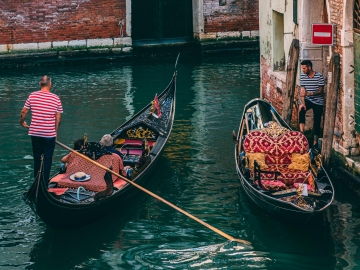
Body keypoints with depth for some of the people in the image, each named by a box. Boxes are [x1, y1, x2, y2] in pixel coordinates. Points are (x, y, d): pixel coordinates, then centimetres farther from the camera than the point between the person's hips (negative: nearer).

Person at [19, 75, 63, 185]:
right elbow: (58, 118, -3)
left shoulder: (32, 96, -3)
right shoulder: (56, 98, -6)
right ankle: (45, 183, 8)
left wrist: (22, 122, 22)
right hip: (50, 134, -2)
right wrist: (55, 131, 11)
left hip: (35, 133, 2)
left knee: (37, 158, 16)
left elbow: (23, 112, 3)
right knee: (47, 159, 7)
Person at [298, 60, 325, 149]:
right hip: (308, 100, 2)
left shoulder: (319, 76, -14)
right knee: (301, 110, -30)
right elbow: (302, 90, -6)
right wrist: (303, 103, -19)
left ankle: (315, 143, 10)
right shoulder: (303, 76, -2)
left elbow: (320, 91, -15)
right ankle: (301, 132, -31)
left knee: (317, 122, 0)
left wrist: (309, 93, -30)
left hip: (318, 102, -2)